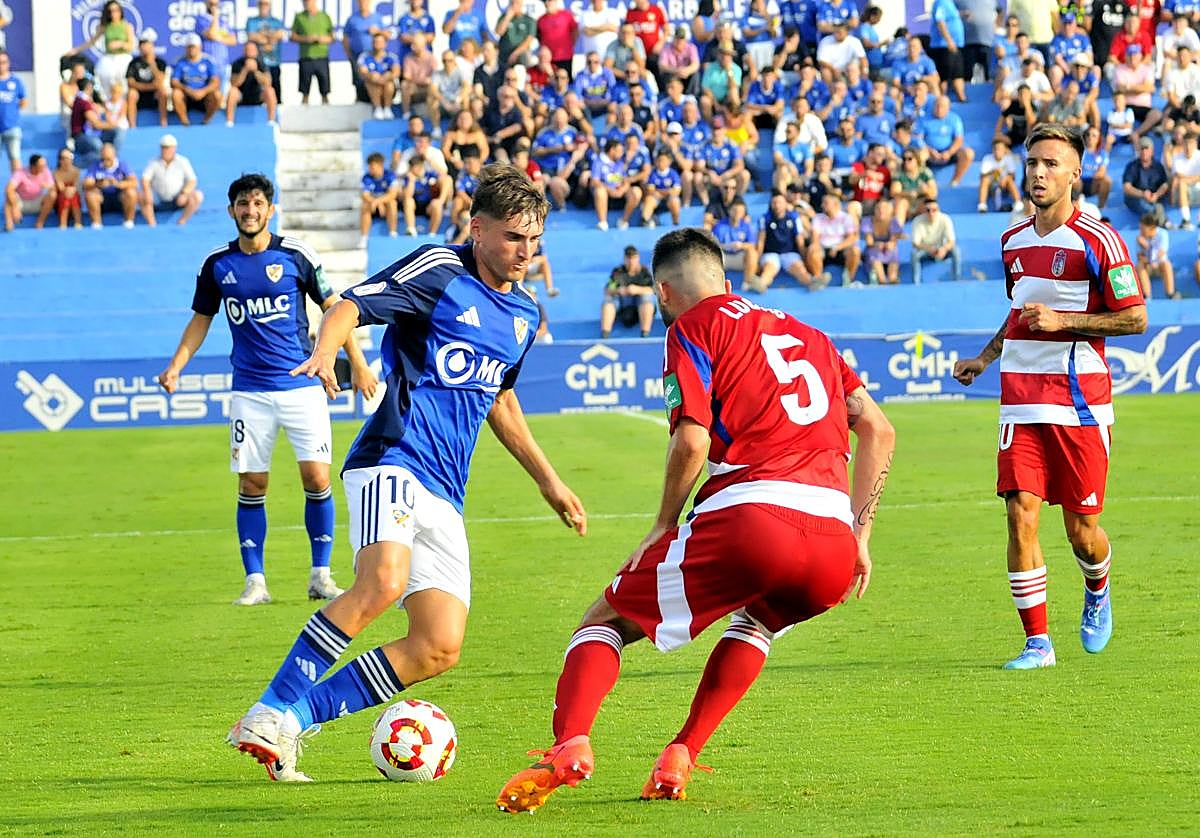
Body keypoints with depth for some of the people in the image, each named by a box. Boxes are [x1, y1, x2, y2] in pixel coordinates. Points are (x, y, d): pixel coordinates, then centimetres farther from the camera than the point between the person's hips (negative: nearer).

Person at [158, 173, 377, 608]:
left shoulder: (296, 255, -3)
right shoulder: (217, 264, 4)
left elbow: (333, 306, 5)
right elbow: (201, 319, 15)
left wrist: (357, 363, 4)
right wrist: (175, 367, 3)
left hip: (302, 386, -2)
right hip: (250, 390, 2)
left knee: (317, 478, -7)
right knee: (251, 486, -1)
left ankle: (321, 575, 4)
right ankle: (255, 581, 6)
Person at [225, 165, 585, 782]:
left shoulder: (523, 314, 18)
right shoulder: (440, 271, -3)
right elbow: (351, 306, -14)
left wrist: (547, 479, 36)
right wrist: (324, 353, -36)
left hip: (444, 497, 8)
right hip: (393, 460, -8)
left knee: (438, 649, -5)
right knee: (382, 582, -34)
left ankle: (294, 719, 1)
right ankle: (268, 715, -28)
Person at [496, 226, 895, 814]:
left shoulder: (694, 326, 11)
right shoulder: (804, 335, 29)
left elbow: (692, 440, -3)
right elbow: (878, 430, 23)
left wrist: (663, 527, 9)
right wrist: (858, 536, 24)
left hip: (748, 517, -5)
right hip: (832, 544, 5)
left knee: (607, 619, 12)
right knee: (758, 616, 38)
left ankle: (569, 745, -15)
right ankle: (679, 759, 21)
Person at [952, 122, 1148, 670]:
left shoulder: (1098, 241, -7)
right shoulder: (1013, 241, 12)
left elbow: (1135, 318, -8)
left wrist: (1063, 321, -16)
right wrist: (985, 357, 20)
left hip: (1080, 402, -4)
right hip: (1021, 396, 4)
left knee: (1080, 530, 1)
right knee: (1021, 516, -8)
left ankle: (1097, 593, 35)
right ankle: (1037, 641, -2)